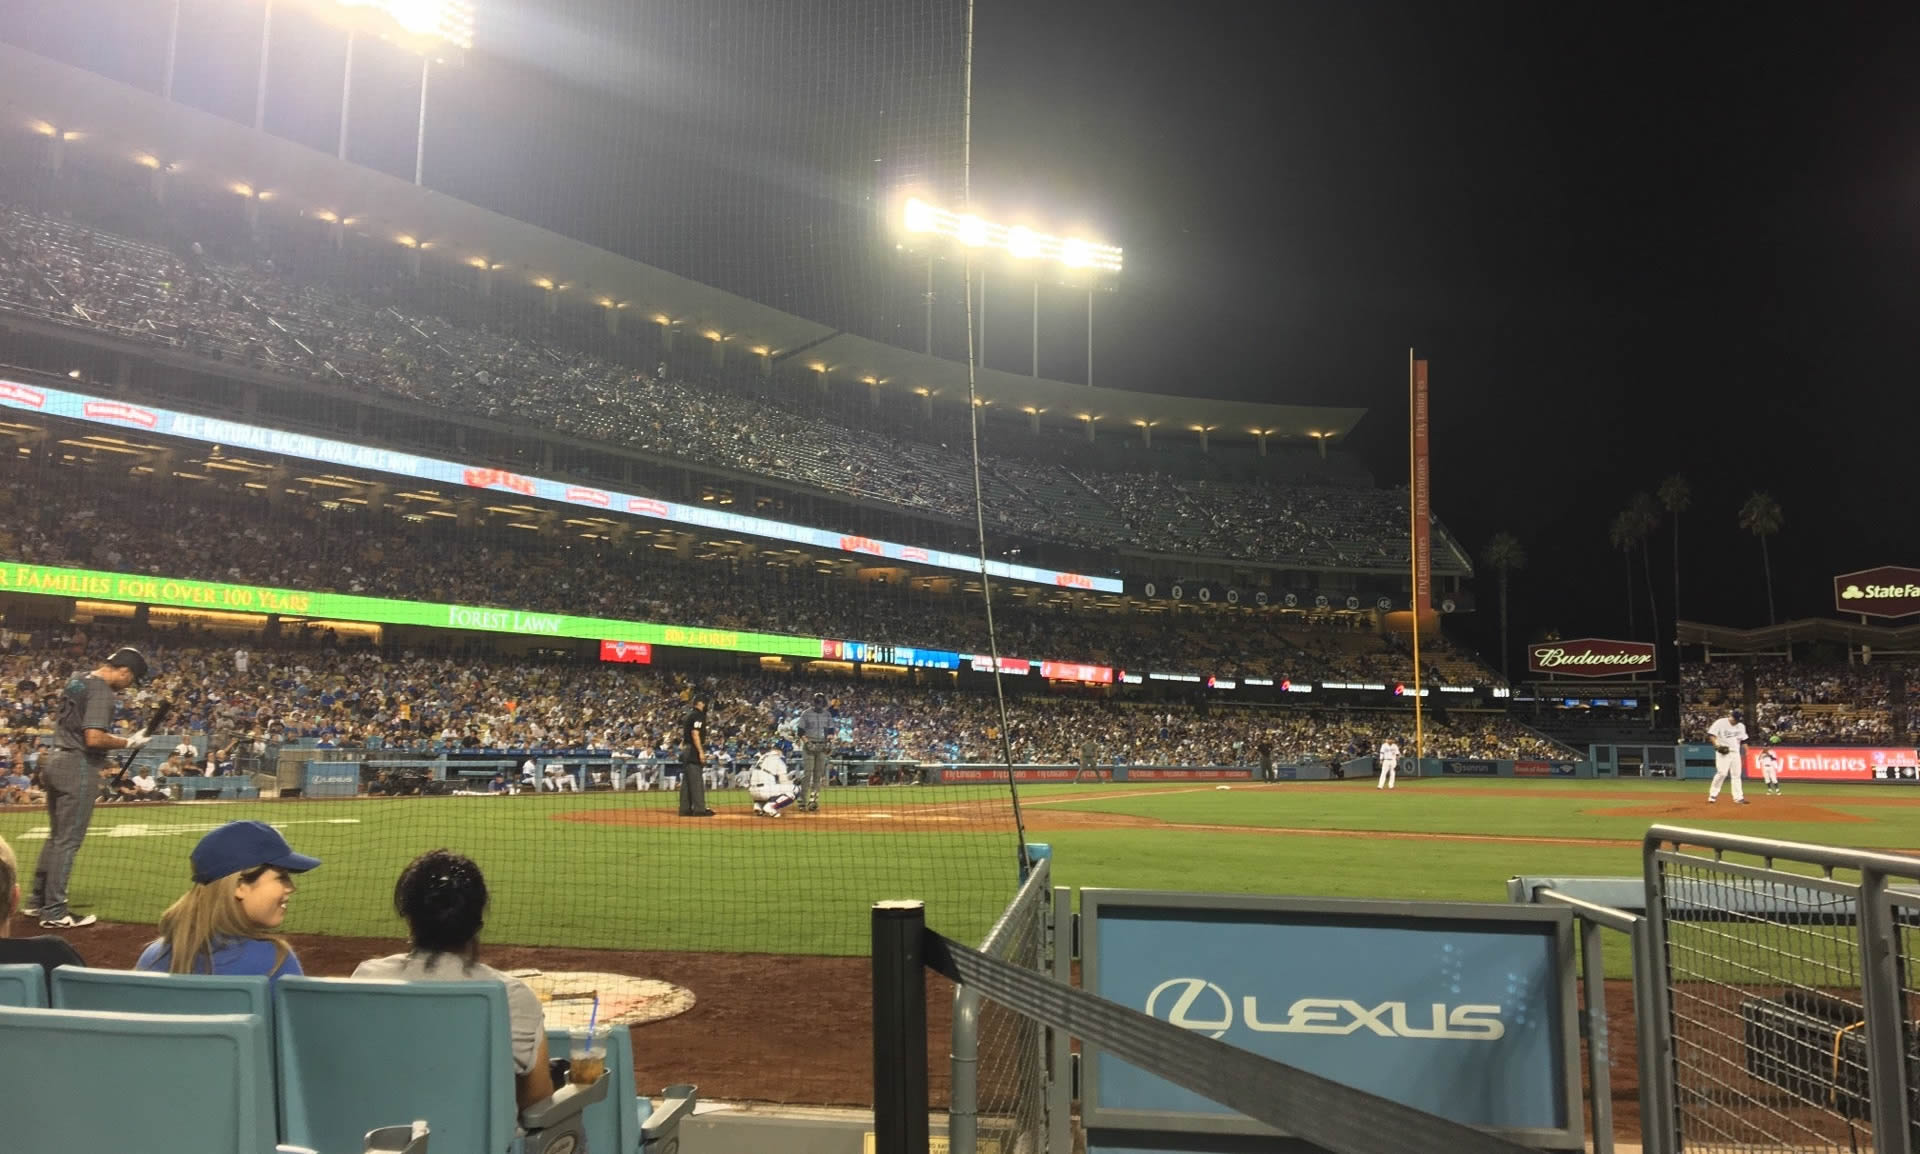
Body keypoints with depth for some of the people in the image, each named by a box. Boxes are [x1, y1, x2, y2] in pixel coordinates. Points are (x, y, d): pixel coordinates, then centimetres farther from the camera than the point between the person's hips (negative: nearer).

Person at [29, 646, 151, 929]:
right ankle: (54, 913, 1)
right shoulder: (102, 691, -16)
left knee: (57, 836, 19)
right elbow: (94, 738, -24)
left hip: (55, 762, 10)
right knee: (69, 840, -3)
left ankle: (37, 902, 26)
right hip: (78, 767, -10)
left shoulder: (75, 683, 14)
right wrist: (128, 743, -11)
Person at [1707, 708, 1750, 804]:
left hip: (1735, 753, 6)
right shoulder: (1720, 723, -9)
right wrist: (1717, 745, -24)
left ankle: (1738, 797, 8)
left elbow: (1743, 740, 18)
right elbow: (1711, 735, -11)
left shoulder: (1741, 726, 10)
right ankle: (1713, 795, -7)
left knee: (1737, 774, 5)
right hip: (1723, 752, -6)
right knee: (1722, 773, -16)